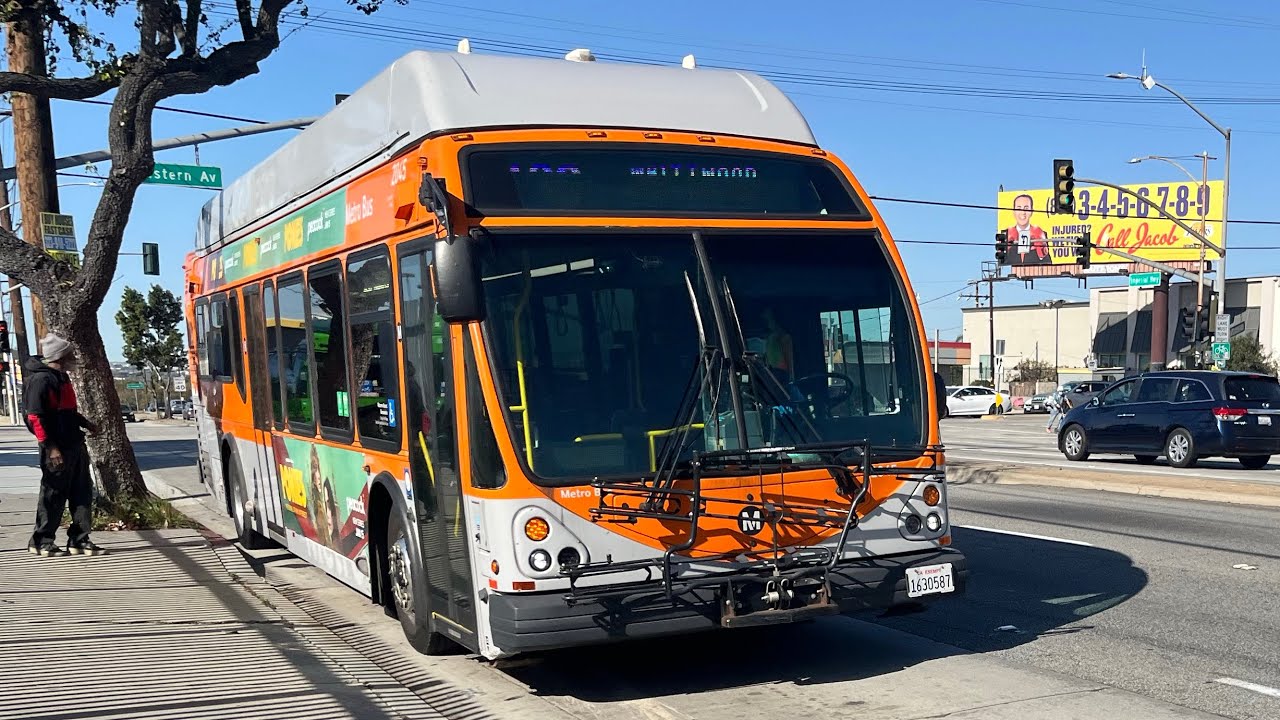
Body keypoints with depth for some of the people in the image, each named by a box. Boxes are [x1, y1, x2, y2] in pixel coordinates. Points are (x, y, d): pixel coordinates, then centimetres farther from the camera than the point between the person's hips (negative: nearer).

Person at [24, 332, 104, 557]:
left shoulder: (61, 377, 15)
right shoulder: (41, 379, -15)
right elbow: (35, 416, -19)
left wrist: (86, 424, 22)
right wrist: (50, 447, -22)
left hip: (75, 444, 10)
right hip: (57, 448, -10)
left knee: (82, 492, 10)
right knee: (53, 496, -1)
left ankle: (79, 540, 16)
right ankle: (42, 542, 12)